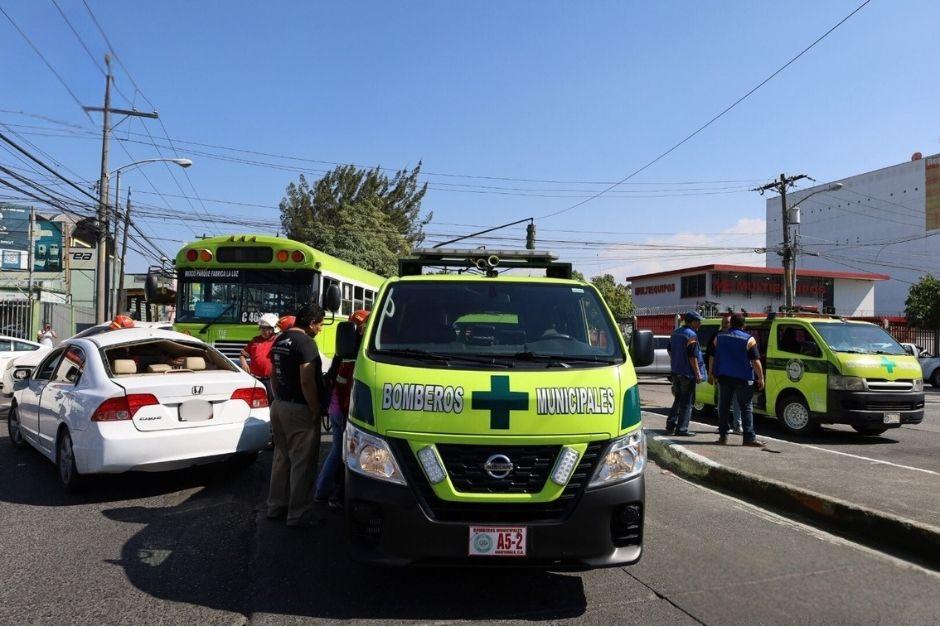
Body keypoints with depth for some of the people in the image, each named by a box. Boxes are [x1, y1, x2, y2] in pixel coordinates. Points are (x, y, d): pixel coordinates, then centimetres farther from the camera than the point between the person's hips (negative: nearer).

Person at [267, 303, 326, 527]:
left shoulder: (280, 340, 12)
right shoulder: (305, 342, -17)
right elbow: (307, 382, -22)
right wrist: (315, 410, -15)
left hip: (279, 406, 10)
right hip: (299, 409, -9)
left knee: (282, 457, 18)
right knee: (302, 462, -2)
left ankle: (276, 505, 27)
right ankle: (298, 514, 4)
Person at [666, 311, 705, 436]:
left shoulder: (675, 333, 10)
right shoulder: (691, 335, -16)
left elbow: (670, 350, 20)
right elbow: (692, 357, -19)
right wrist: (698, 374, -14)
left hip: (675, 372, 8)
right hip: (687, 374, -8)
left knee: (678, 399, 19)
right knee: (687, 402, 0)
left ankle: (670, 425, 18)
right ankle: (681, 429, 2)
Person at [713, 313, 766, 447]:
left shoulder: (719, 338, 7)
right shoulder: (749, 340, -6)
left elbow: (713, 358, 15)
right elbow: (755, 361, -7)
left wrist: (712, 374, 25)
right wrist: (761, 378, -1)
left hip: (724, 377, 4)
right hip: (743, 378, -4)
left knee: (724, 406, 10)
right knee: (746, 407, 0)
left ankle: (723, 436, 11)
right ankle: (749, 437, -4)